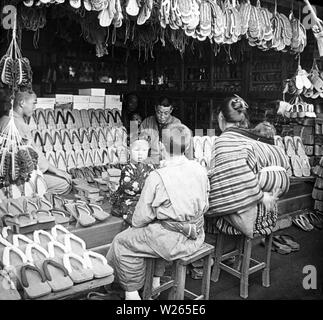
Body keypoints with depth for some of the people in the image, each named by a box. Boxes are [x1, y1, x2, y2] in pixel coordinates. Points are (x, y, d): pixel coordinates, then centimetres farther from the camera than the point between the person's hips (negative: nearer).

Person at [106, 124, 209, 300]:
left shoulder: (157, 177, -19)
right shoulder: (200, 169, -1)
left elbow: (143, 216, -11)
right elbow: (204, 206, 8)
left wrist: (135, 225, 10)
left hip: (174, 239, -7)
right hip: (197, 235, 8)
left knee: (122, 243, 9)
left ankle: (132, 292, 18)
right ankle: (155, 280, 36)